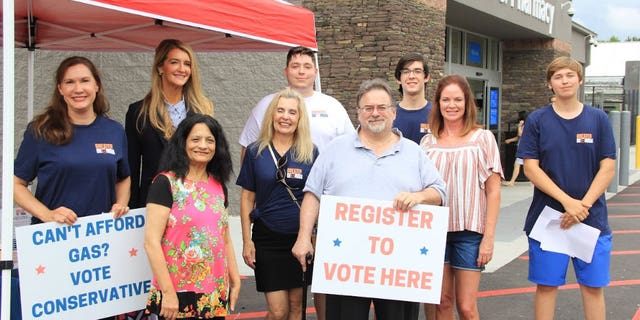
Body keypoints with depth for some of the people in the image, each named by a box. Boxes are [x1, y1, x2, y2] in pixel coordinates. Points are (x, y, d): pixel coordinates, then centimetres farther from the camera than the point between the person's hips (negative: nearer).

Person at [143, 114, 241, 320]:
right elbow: (151, 242, -13)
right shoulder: (166, 183, -7)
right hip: (178, 294, -5)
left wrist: (235, 282, 11)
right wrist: (167, 292, -16)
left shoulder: (218, 187, 10)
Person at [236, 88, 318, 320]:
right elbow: (248, 198, 4)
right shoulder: (256, 151, 0)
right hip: (267, 238, -1)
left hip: (301, 238, 1)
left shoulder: (311, 152, 1)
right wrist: (247, 240, 0)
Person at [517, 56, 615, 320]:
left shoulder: (598, 119, 3)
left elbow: (608, 169, 0)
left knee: (593, 286, 6)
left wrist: (584, 205, -13)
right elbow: (530, 168, -5)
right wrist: (567, 201, -14)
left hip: (592, 219, 1)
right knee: (546, 286, 5)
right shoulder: (537, 120, 1)